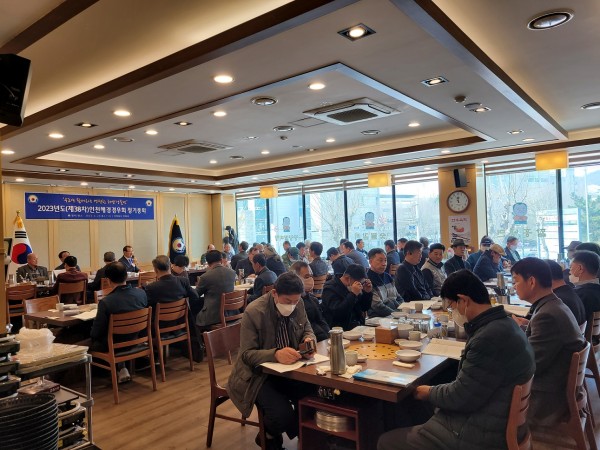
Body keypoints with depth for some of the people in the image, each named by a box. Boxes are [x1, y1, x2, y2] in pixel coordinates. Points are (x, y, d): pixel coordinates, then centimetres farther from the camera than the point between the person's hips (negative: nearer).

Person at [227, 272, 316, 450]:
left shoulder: (298, 305, -6)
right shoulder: (254, 312, -22)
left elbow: (307, 329, 10)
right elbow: (246, 354, -19)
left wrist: (309, 340, -15)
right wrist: (275, 354, -38)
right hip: (257, 374, -5)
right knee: (282, 414, -27)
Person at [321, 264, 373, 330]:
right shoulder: (330, 288, -12)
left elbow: (365, 308, 16)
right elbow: (337, 313, -25)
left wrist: (368, 293, -1)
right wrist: (353, 294, -26)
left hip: (358, 327, 8)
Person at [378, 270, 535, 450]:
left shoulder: (491, 337, -29)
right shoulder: (504, 324, 5)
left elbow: (460, 397, -22)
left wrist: (429, 393, -5)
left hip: (480, 434, -10)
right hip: (493, 423, 10)